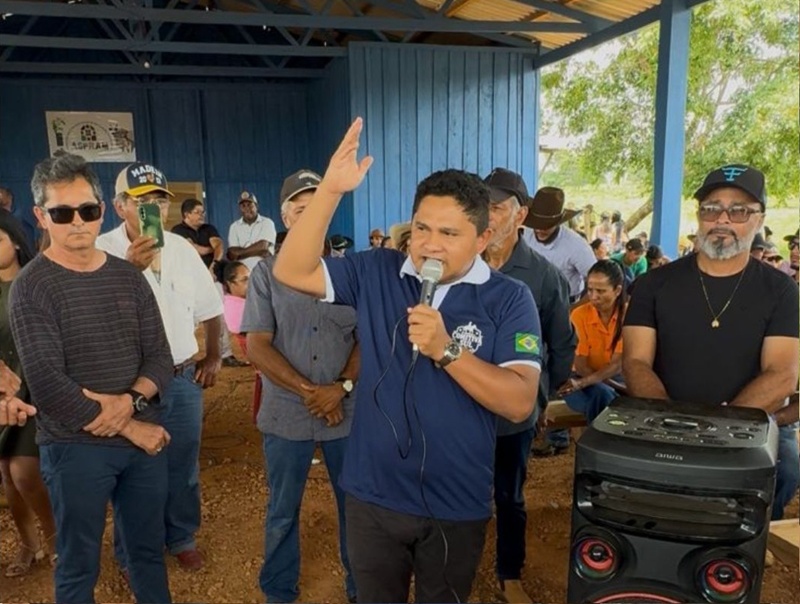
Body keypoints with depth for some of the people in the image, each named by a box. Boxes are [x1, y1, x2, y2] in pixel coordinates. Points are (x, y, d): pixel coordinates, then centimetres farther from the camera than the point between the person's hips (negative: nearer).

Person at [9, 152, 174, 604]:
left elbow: (160, 358, 3)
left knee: (150, 552, 18)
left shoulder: (129, 277, 5)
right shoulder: (32, 286, -9)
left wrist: (130, 402, -17)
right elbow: (47, 385, -17)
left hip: (145, 439, 4)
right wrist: (132, 429, -15)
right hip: (75, 448, -4)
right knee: (79, 566, 12)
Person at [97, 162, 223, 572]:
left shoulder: (182, 249, 3)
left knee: (182, 468, 18)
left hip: (183, 379, 4)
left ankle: (182, 538, 39)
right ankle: (131, 555, 33)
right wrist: (130, 269, -31)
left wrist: (212, 357, 12)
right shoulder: (101, 252, -12)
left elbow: (210, 308, 13)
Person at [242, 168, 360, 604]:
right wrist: (308, 391, -14)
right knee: (282, 513, 15)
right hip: (286, 414, 0)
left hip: (348, 411, 1)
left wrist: (342, 388, -15)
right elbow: (257, 346, -7)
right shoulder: (266, 273, -2)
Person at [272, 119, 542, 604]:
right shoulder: (376, 273, -4)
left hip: (456, 506, -2)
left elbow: (520, 403, -18)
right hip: (372, 496, 2)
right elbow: (292, 271, -11)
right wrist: (331, 190, -21)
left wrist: (445, 351, -28)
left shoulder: (509, 299, -12)